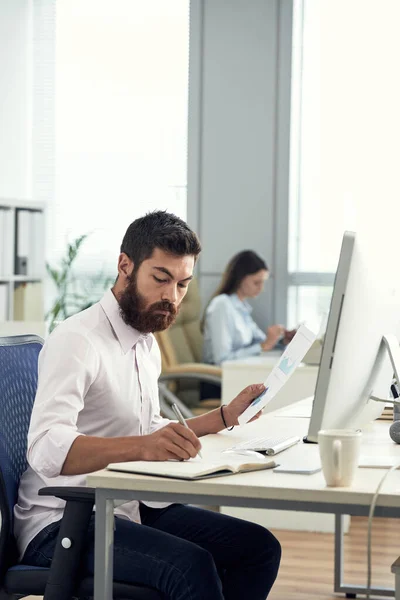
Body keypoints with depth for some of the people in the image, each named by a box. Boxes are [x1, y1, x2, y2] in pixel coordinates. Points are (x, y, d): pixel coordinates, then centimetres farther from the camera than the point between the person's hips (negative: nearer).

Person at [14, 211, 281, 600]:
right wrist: (140, 446, -46)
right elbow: (45, 449, -31)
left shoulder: (147, 345, 15)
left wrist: (226, 416, 16)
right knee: (191, 565, -31)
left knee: (259, 547, -5)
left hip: (129, 509, 9)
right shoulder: (77, 339, -16)